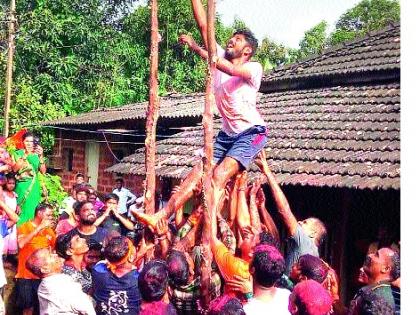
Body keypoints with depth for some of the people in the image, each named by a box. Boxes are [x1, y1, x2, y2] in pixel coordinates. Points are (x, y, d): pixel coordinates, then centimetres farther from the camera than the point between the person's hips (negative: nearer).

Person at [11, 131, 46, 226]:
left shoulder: (37, 155, 7)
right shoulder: (18, 153, 4)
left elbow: (43, 171, -1)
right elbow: (15, 169, -12)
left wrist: (41, 156, -12)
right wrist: (25, 155, -17)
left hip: (34, 187, 1)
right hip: (22, 187, -1)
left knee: (32, 210, -1)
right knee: (21, 210, -5)